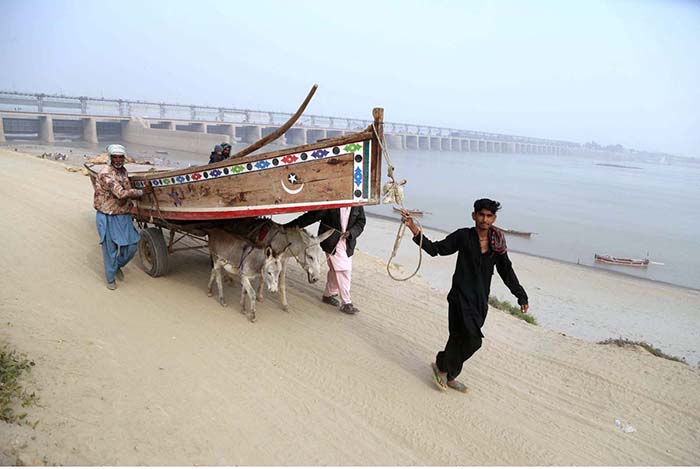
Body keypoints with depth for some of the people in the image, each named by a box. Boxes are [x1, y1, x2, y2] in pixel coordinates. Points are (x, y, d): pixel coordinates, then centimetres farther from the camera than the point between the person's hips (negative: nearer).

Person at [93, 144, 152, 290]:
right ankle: (110, 279, 22)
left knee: (132, 245, 8)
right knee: (110, 249, 5)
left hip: (124, 216, 7)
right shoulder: (105, 174, -19)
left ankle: (118, 266, 36)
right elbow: (121, 193, -27)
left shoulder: (123, 171, 6)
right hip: (108, 217, -7)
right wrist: (142, 192, -21)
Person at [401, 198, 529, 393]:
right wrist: (414, 229, -15)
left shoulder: (497, 243, 5)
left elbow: (507, 271, 11)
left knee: (460, 338, 13)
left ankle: (449, 376, 34)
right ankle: (442, 365, 11)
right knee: (472, 340, -14)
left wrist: (521, 296, 9)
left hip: (480, 300, 5)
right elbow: (435, 249, -5)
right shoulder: (463, 236, -6)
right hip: (461, 296, -5)